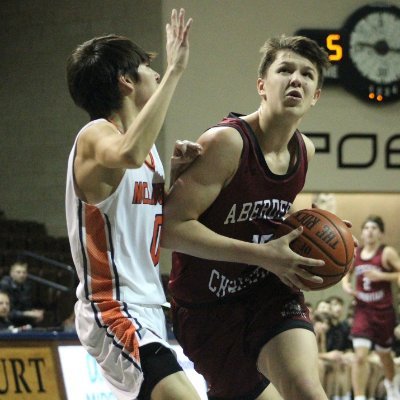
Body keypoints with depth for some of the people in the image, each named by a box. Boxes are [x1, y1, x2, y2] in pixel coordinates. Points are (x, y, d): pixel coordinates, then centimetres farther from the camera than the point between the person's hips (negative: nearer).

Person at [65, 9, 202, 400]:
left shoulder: (148, 148, 14)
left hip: (145, 306, 10)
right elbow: (128, 155, -39)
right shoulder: (96, 137, -14)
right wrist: (174, 72, -33)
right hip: (113, 309, -10)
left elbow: (163, 224, 20)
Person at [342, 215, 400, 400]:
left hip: (384, 312, -1)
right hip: (363, 310, 1)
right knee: (360, 356, -15)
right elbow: (347, 273, 20)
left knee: (384, 354, 19)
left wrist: (381, 275, -22)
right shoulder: (355, 253, 3)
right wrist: (346, 285, 0)